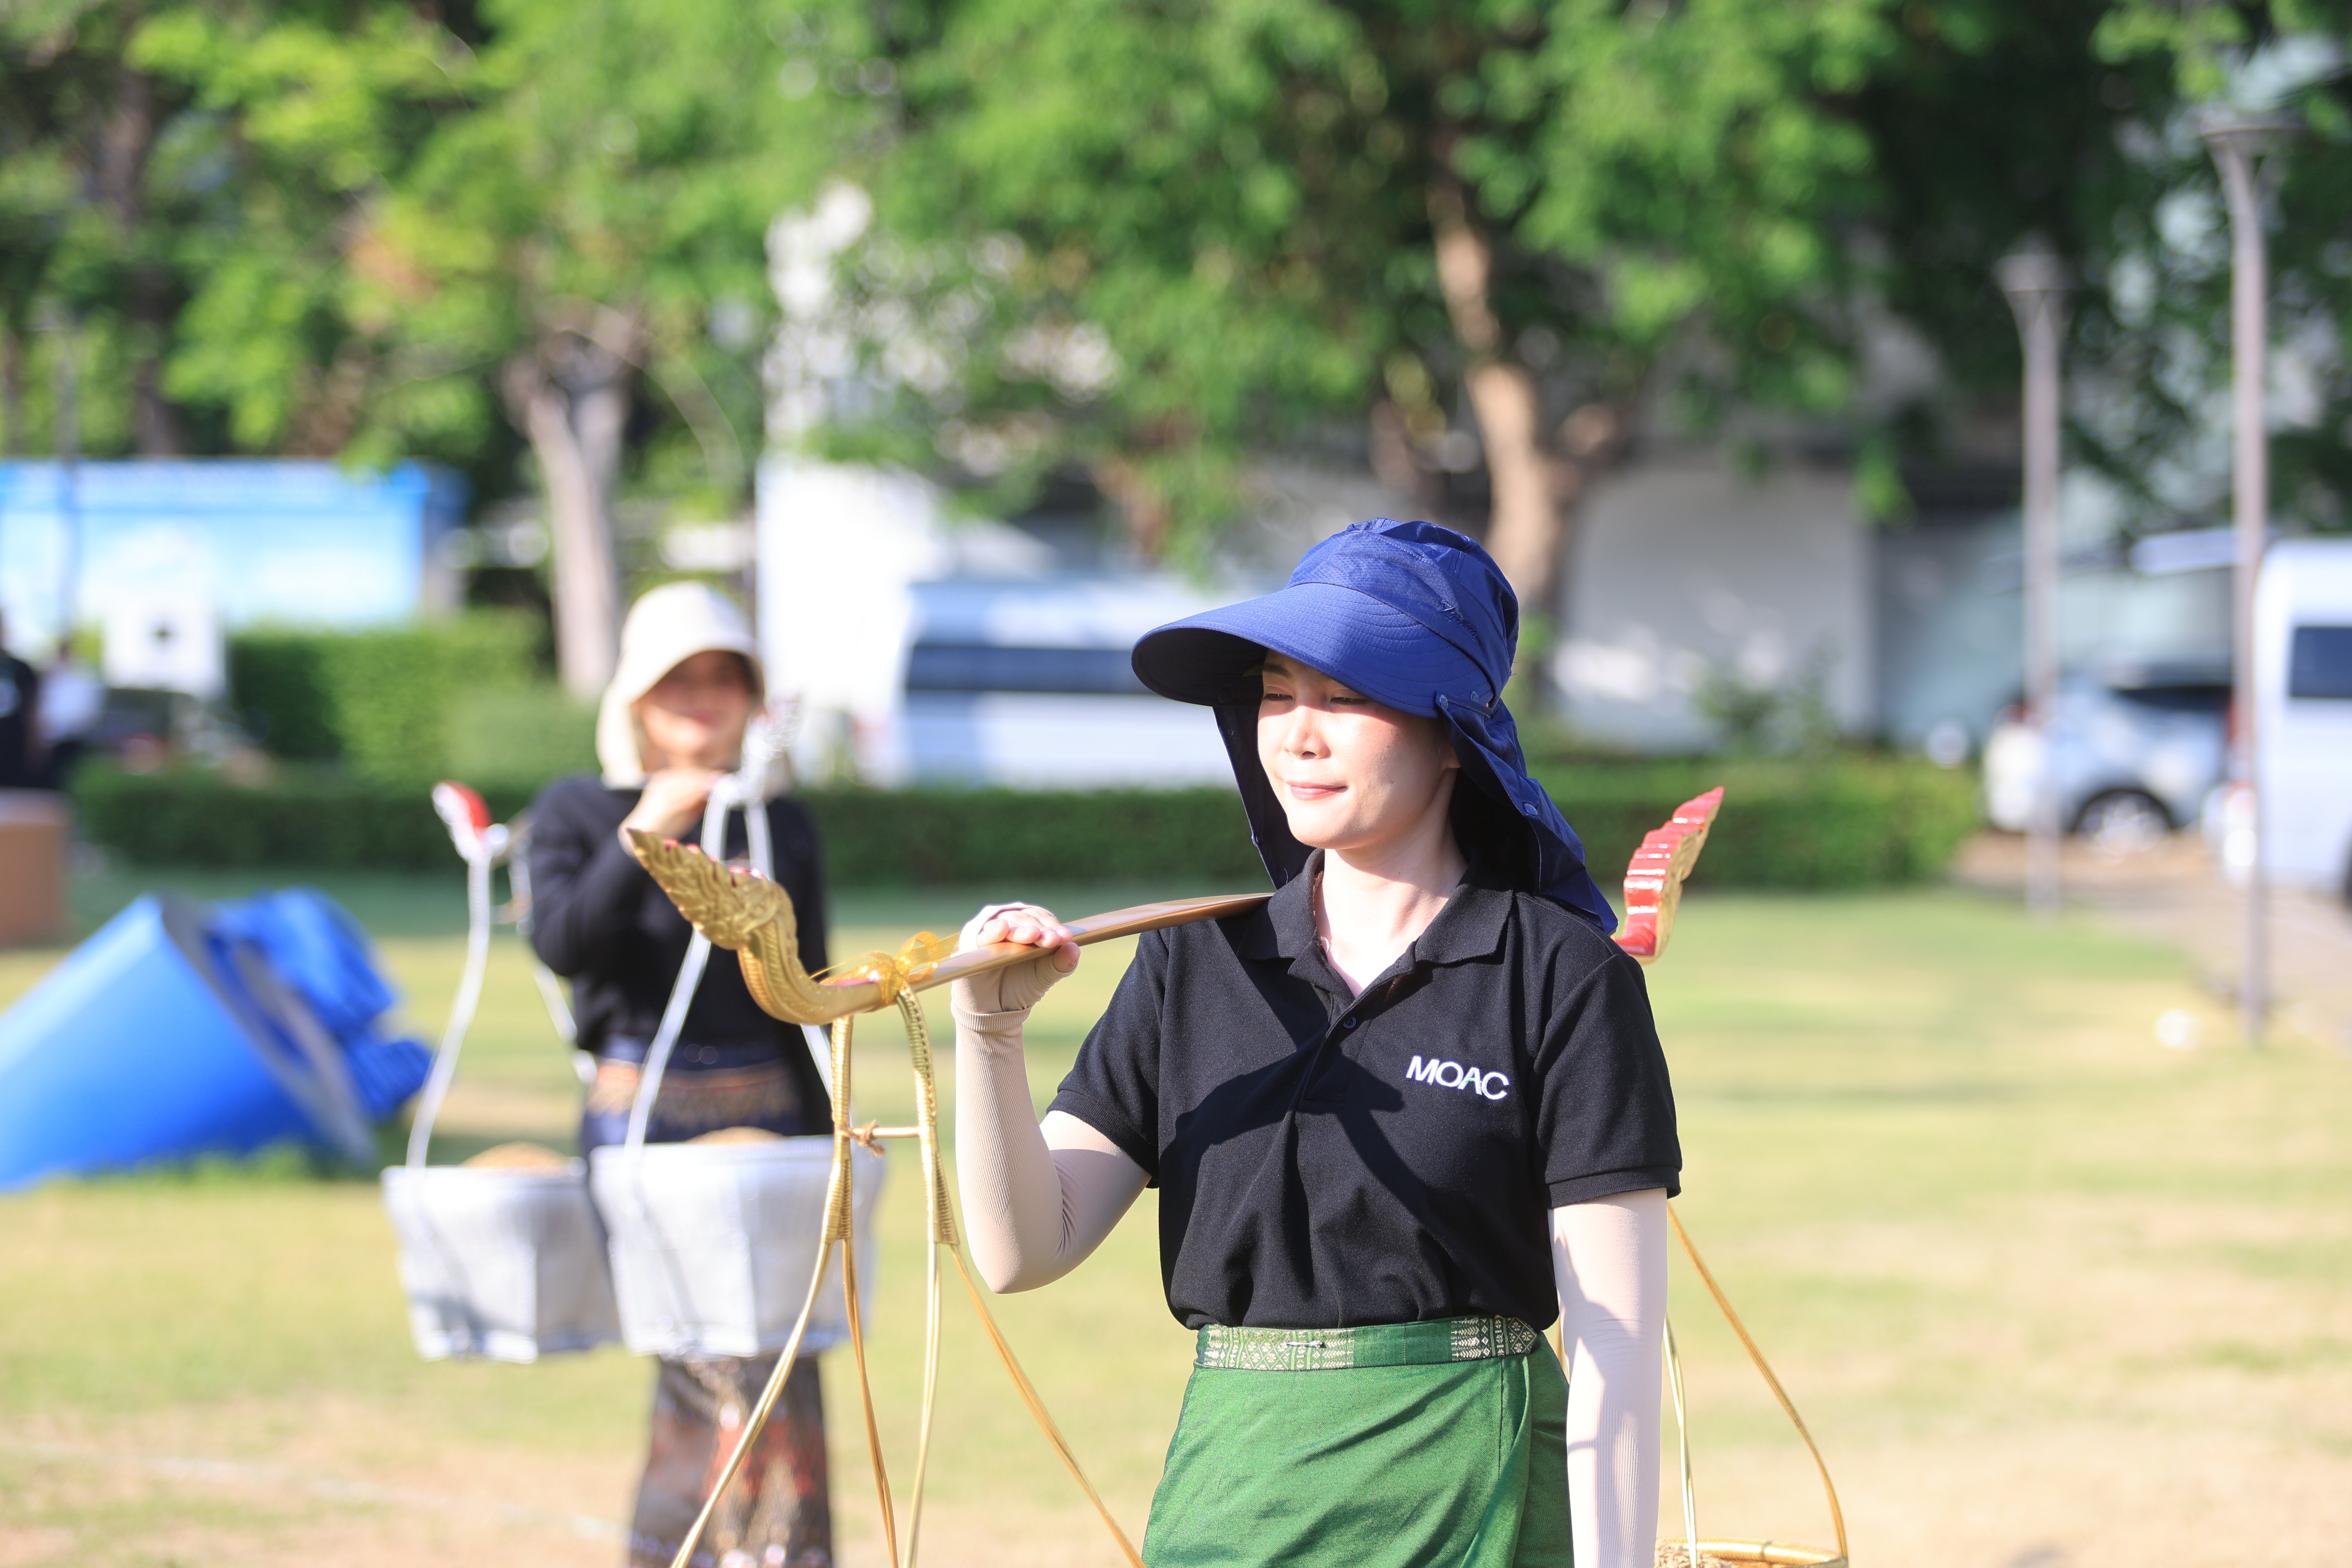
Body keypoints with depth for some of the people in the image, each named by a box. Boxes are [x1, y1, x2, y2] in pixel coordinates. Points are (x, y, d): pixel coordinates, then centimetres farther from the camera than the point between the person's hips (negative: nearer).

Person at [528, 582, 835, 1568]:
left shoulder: (784, 826, 13)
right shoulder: (580, 812, 6)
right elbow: (560, 942, -12)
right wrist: (643, 840, -25)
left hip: (762, 1115, 4)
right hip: (640, 1115, -4)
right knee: (727, 1366, -14)